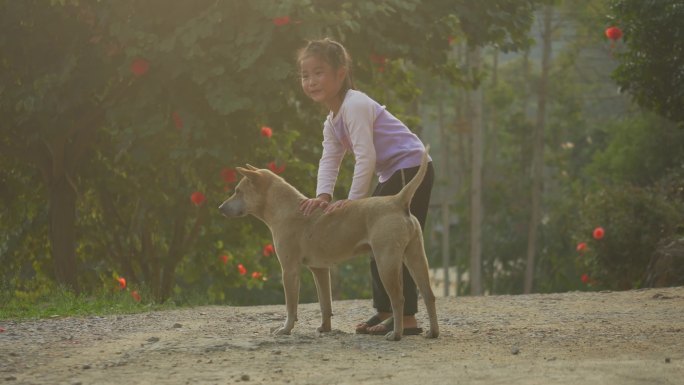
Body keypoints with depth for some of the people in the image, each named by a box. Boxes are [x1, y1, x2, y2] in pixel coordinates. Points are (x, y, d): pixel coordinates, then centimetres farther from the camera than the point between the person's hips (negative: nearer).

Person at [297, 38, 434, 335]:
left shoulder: (355, 106, -18)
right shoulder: (331, 122, 14)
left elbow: (366, 156, -25)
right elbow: (329, 160, 5)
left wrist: (353, 200, -26)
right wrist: (323, 196, -12)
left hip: (411, 168, -11)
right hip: (392, 175, 11)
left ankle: (406, 317, -12)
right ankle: (384, 310, 22)